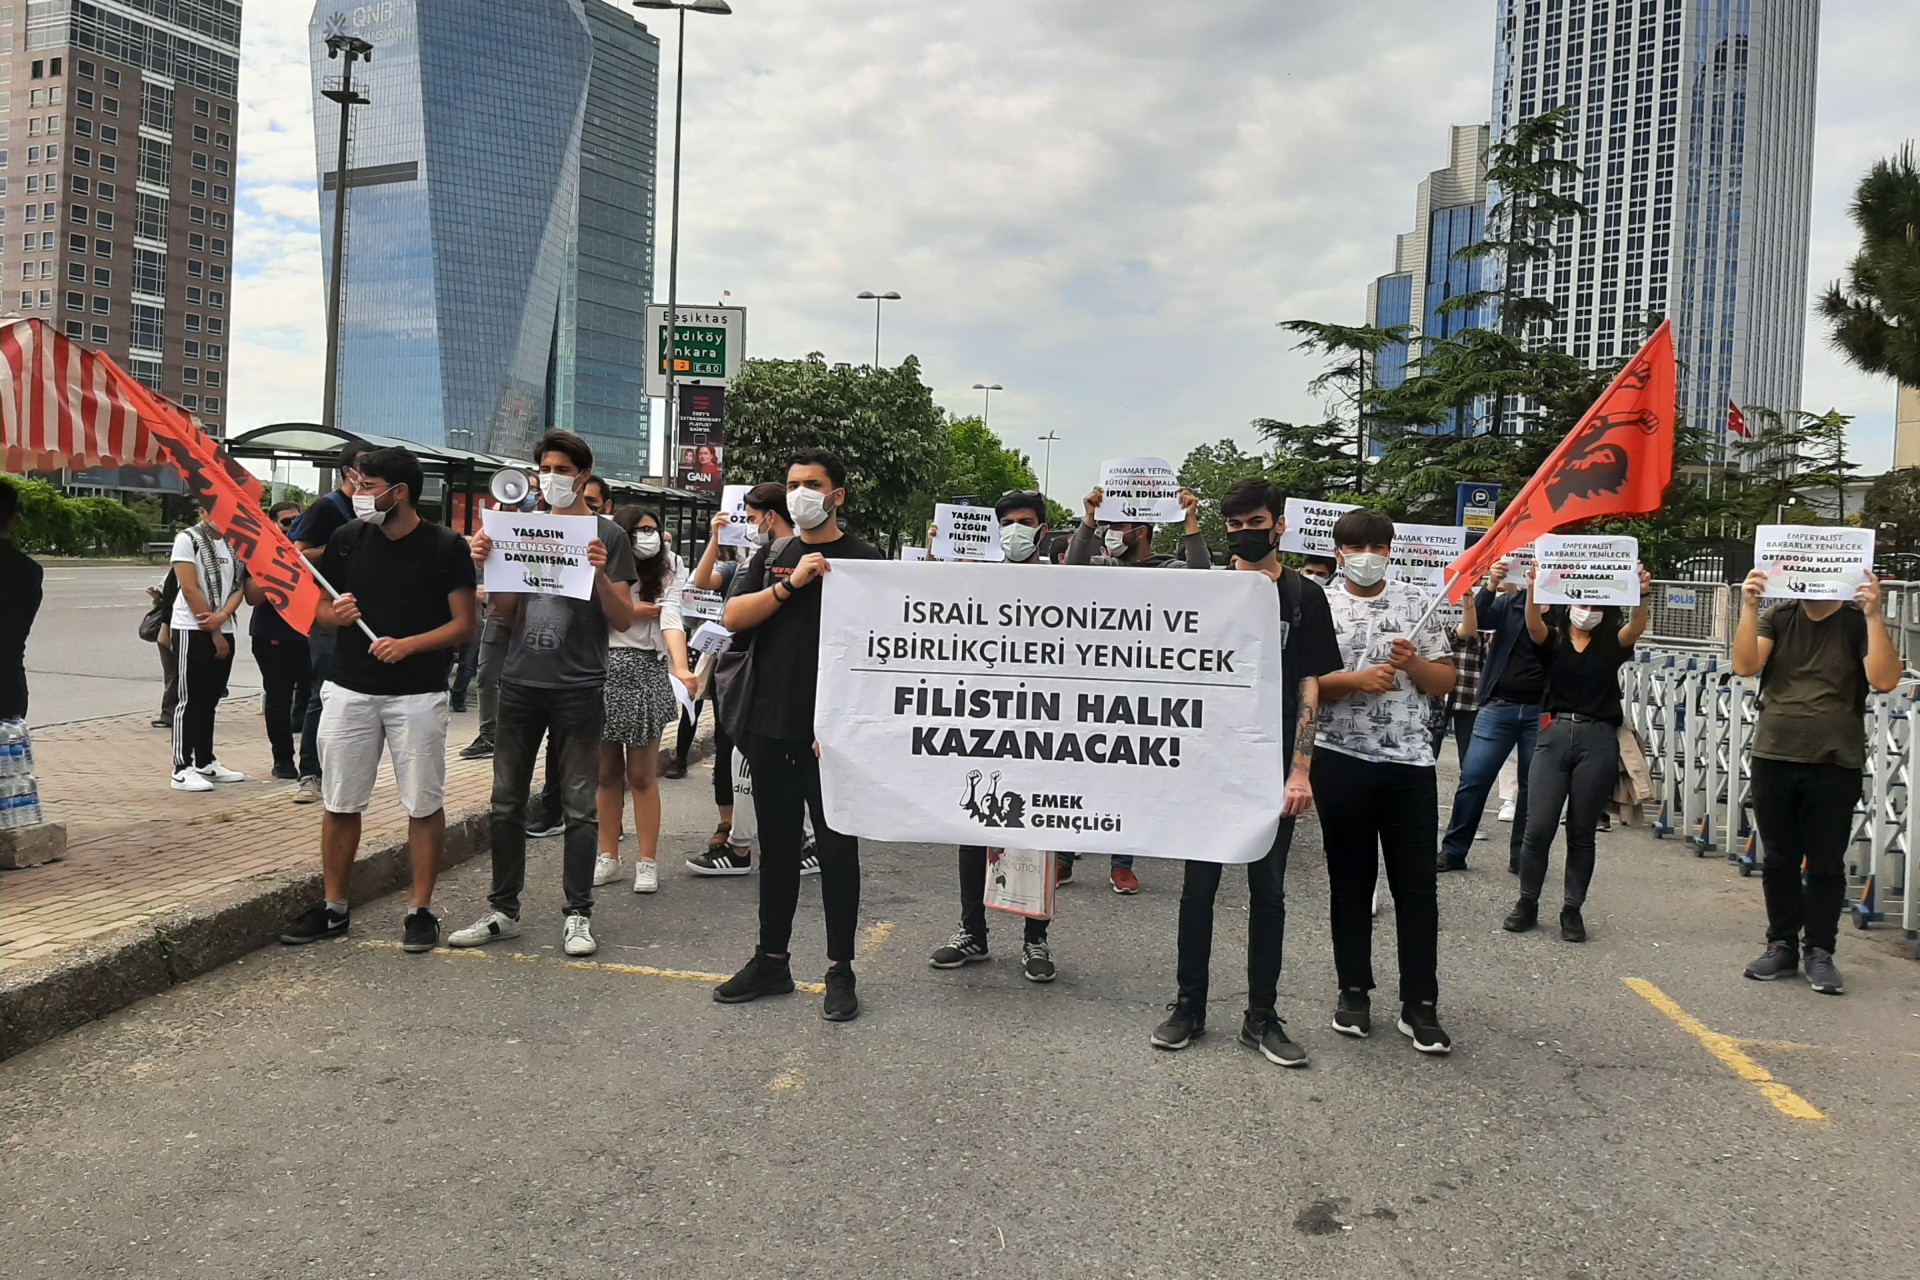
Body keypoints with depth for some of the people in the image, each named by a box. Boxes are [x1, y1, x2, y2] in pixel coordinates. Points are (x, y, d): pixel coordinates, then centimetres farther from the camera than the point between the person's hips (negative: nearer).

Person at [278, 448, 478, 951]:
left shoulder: (445, 546, -5)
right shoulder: (347, 538, 6)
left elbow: (464, 624, -6)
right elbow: (318, 603, 15)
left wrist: (408, 645, -20)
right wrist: (334, 613, -8)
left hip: (418, 695, -3)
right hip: (349, 689, 4)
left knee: (424, 805, 2)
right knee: (340, 804, 10)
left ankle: (420, 910, 13)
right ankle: (333, 908, 22)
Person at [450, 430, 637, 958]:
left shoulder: (608, 535, 0)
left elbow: (623, 619, -3)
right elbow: (507, 612, 12)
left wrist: (600, 574, -19)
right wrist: (486, 565, -4)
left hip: (579, 689, -4)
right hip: (520, 682, 4)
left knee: (580, 806, 2)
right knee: (506, 802, 7)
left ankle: (578, 914, 10)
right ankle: (503, 910, 18)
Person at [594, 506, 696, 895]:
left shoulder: (664, 579, 2)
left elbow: (672, 624, -14)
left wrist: (681, 668, -30)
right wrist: (631, 612, -9)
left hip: (646, 675, -2)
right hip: (603, 675, 2)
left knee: (641, 776, 0)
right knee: (607, 774, 9)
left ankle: (647, 862, 5)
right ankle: (608, 857, 18)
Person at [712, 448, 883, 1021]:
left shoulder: (863, 560, -2)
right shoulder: (772, 557, 13)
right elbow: (734, 617, 1)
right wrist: (790, 585, -13)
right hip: (770, 725, 5)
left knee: (837, 847, 3)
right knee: (777, 845, 13)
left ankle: (841, 970, 12)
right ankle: (772, 961, 24)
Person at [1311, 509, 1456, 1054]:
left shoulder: (1416, 603, 7)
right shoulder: (1320, 606, 2)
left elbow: (1446, 681, 8)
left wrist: (1413, 664, -11)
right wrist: (1355, 680, -18)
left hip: (1410, 762, 1)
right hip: (1342, 763, -1)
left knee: (1416, 886, 3)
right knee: (1351, 883, 9)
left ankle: (1420, 1004, 10)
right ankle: (1354, 992, 21)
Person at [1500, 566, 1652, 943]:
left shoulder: (1611, 643, 9)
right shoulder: (1553, 639, 7)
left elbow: (1635, 629, -12)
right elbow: (1533, 625, -15)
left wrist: (1642, 596, -33)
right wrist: (1534, 590, -35)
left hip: (1598, 740, 0)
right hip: (1555, 734, 0)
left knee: (1582, 832, 6)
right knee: (1538, 827, -2)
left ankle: (1572, 910, 16)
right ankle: (1527, 903, 13)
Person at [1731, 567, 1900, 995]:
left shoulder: (1859, 623, -2)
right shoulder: (1777, 618, 4)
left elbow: (1884, 680, -17)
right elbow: (1745, 666, -11)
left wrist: (1874, 615, -23)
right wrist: (1748, 607, -20)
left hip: (1834, 768, -2)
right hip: (1773, 761, 2)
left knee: (1826, 865, 6)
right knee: (1778, 861, 10)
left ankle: (1819, 951, 17)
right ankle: (1782, 944, 22)